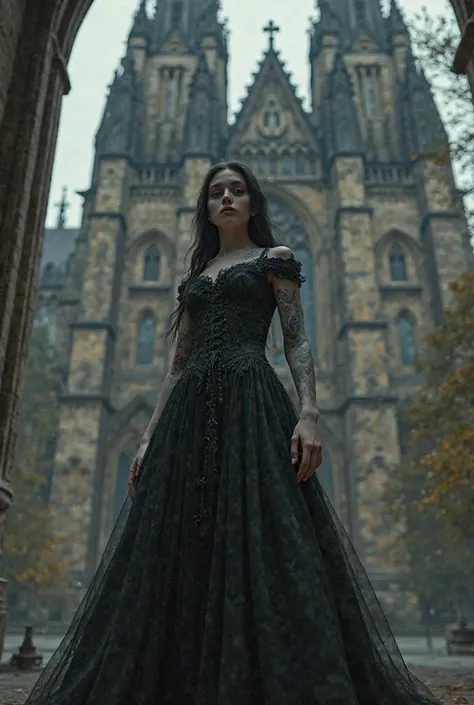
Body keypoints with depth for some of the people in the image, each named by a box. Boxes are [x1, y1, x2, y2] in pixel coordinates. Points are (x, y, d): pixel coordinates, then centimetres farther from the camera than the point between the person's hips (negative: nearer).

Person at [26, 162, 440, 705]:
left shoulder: (274, 259, 13)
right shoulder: (195, 276, 25)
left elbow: (297, 343, 2)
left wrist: (308, 414, -14)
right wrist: (150, 437, 11)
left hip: (254, 402, -5)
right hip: (189, 412, 5)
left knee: (265, 541, -13)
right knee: (179, 551, -1)